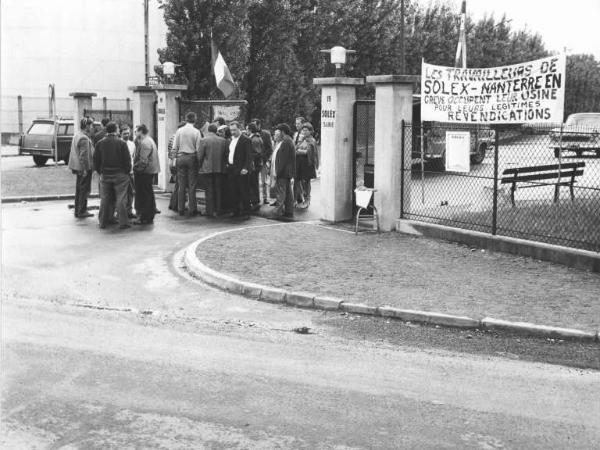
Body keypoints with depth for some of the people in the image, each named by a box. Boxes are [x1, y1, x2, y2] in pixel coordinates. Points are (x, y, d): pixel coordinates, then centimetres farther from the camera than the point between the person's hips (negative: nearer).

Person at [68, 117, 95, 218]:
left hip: (78, 167, 10)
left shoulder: (76, 136, 13)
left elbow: (74, 152, 18)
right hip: (84, 168, -10)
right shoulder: (84, 139, -19)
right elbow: (84, 155, -22)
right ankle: (82, 211, 2)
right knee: (85, 190, -2)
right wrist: (85, 169, -21)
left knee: (79, 189, 16)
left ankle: (78, 211, 23)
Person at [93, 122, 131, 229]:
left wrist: (100, 172, 15)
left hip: (105, 175, 3)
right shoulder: (121, 143, -8)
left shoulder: (100, 143, 1)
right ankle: (123, 222, 0)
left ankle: (103, 221, 14)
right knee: (121, 199, 0)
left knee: (105, 199, 9)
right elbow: (127, 160, -7)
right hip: (119, 175, -3)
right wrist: (127, 172, 6)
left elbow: (95, 160, 5)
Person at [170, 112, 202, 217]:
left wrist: (174, 158, 8)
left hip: (180, 158, 2)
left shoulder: (179, 131, 1)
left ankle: (181, 209, 10)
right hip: (192, 158, -2)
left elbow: (175, 147, 2)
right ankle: (192, 210, 3)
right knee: (192, 185, 2)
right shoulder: (196, 132, -5)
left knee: (181, 185, 7)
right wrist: (199, 160, 1)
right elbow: (198, 148, -6)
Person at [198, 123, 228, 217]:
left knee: (209, 190, 2)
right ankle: (219, 210, 14)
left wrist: (200, 166, 8)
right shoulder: (223, 140, 2)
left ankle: (210, 212, 2)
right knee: (219, 189, 11)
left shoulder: (203, 140, -8)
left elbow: (200, 156, -6)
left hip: (208, 168, -3)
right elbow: (226, 154, 7)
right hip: (220, 168, 3)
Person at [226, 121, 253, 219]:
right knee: (232, 192, 9)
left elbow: (249, 156, -12)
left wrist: (245, 168, -19)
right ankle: (235, 210, 19)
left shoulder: (246, 140, -7)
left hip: (241, 171, -7)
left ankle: (246, 213, 3)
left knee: (244, 192, -2)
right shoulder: (231, 140, 17)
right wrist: (227, 163, 11)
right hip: (231, 170, 7)